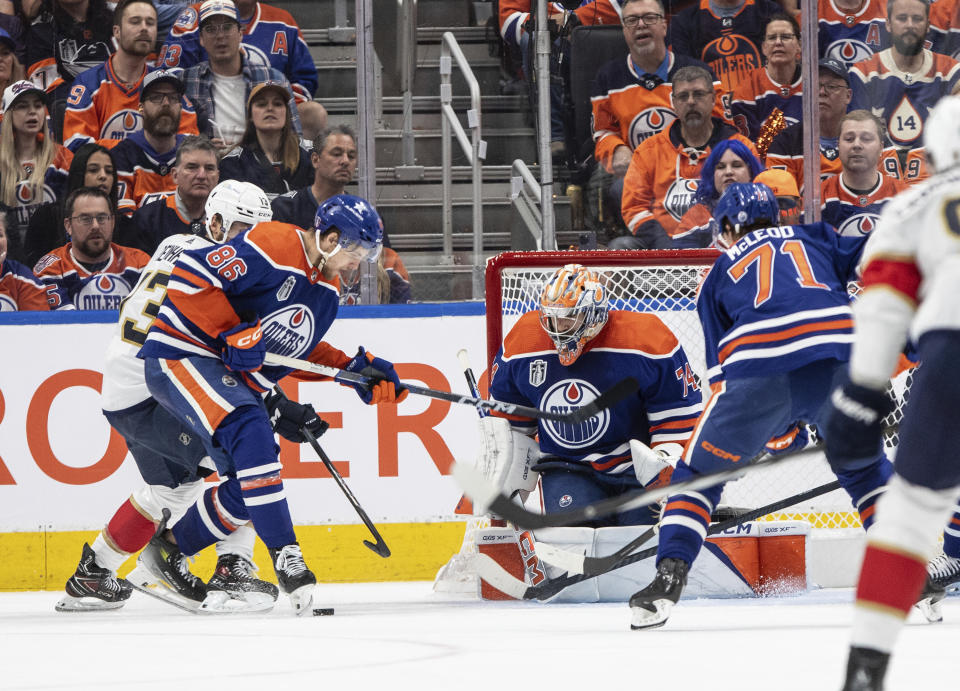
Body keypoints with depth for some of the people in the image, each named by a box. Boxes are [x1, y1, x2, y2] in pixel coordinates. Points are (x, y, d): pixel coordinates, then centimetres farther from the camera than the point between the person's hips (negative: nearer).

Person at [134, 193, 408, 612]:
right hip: (180, 354, -10)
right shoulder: (272, 248, -20)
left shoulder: (326, 291, 10)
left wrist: (355, 370, 9)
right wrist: (232, 332, -26)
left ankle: (167, 550, 27)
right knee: (251, 434, -29)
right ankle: (284, 553, -29)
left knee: (246, 490, 6)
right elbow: (190, 275, -24)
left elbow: (298, 349, 22)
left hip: (233, 376, 10)